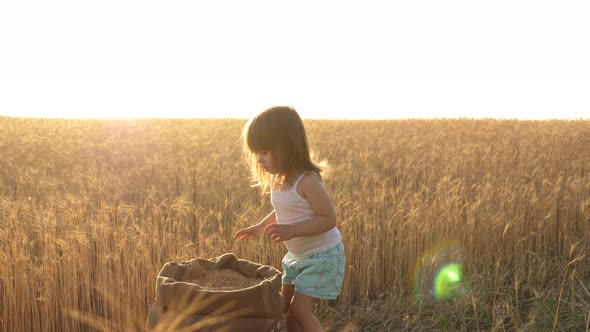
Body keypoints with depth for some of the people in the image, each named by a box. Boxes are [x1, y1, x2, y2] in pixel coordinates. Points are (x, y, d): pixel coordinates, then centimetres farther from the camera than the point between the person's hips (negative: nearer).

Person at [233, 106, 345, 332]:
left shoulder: (307, 181, -27)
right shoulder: (280, 180, -2)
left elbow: (329, 218, -26)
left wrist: (293, 230, -35)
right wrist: (260, 227, 7)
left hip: (322, 256, -8)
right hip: (297, 256, 8)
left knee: (300, 310, -9)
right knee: (287, 308, 12)